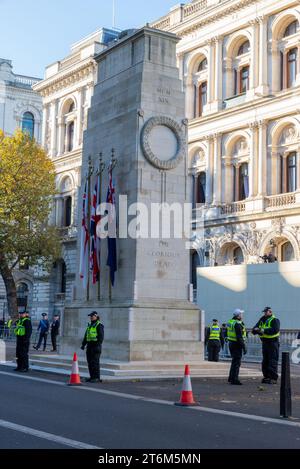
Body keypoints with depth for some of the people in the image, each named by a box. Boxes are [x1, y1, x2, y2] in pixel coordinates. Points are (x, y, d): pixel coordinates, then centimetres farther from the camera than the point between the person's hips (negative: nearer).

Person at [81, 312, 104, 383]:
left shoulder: (99, 325, -9)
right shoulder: (90, 325, 16)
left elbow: (101, 337, -15)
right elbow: (86, 336, 21)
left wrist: (98, 345, -22)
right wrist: (83, 344, 15)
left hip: (96, 345, -8)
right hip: (90, 345, 8)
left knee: (95, 362, -8)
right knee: (90, 362, 8)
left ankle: (97, 378, -5)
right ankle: (92, 377, 14)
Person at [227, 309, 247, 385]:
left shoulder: (230, 322, 10)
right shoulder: (238, 324, -19)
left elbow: (226, 333, 20)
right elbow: (240, 337, -23)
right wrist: (244, 347, -20)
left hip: (231, 344, 10)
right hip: (237, 345, -10)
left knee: (234, 361, 19)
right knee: (237, 362, -4)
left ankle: (231, 378, 26)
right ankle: (234, 380, -3)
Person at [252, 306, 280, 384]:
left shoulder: (275, 320, -8)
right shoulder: (262, 320, 14)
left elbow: (275, 330, -25)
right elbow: (254, 330, 13)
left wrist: (264, 330, -25)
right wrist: (256, 330, -11)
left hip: (273, 343, -8)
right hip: (265, 343, 8)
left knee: (273, 361, -9)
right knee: (265, 361, 12)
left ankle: (274, 378, -6)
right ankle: (267, 377, 20)